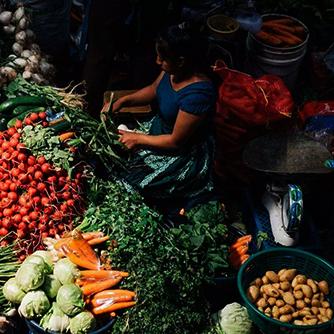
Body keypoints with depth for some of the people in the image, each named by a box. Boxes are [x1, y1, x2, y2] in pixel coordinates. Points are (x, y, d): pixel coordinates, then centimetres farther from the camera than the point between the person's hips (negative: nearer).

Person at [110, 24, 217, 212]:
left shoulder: (198, 94, -36)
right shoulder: (174, 69, -13)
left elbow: (175, 141, -26)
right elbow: (154, 90, 10)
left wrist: (138, 139, -15)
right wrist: (124, 101, -4)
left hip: (183, 153, -8)